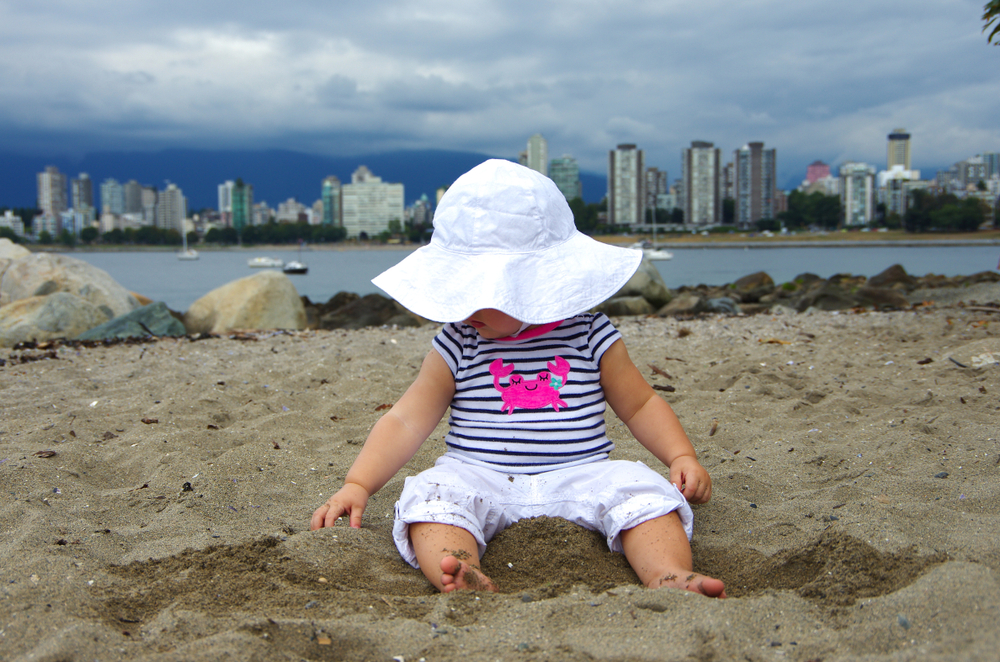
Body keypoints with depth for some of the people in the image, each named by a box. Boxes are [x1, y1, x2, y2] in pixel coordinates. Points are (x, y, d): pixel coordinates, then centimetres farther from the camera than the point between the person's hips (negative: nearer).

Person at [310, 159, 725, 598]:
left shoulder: (590, 336, 4)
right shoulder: (457, 346, 4)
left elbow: (640, 405, 13)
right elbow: (406, 421, 1)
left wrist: (682, 457, -2)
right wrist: (356, 485, -10)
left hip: (578, 476, 1)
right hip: (479, 477, 0)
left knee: (643, 491, -25)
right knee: (432, 494, -30)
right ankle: (461, 579, -51)